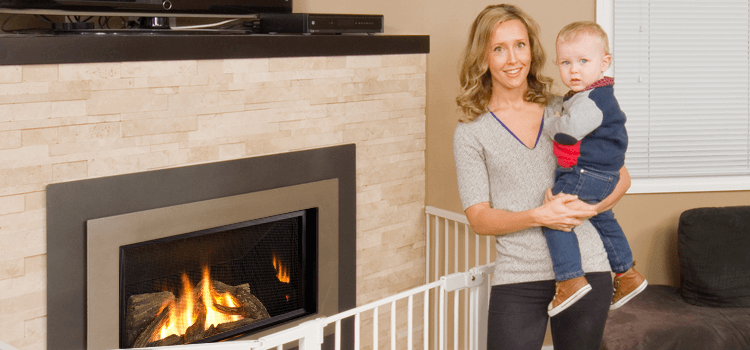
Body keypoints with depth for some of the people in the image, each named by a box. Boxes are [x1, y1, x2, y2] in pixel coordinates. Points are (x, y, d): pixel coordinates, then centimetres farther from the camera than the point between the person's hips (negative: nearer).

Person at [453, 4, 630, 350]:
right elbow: (479, 218, -3)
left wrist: (591, 206, -9)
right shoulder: (470, 132, 3)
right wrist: (539, 216, -19)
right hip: (518, 279, -2)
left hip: (587, 269, 2)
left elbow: (621, 175, 12)